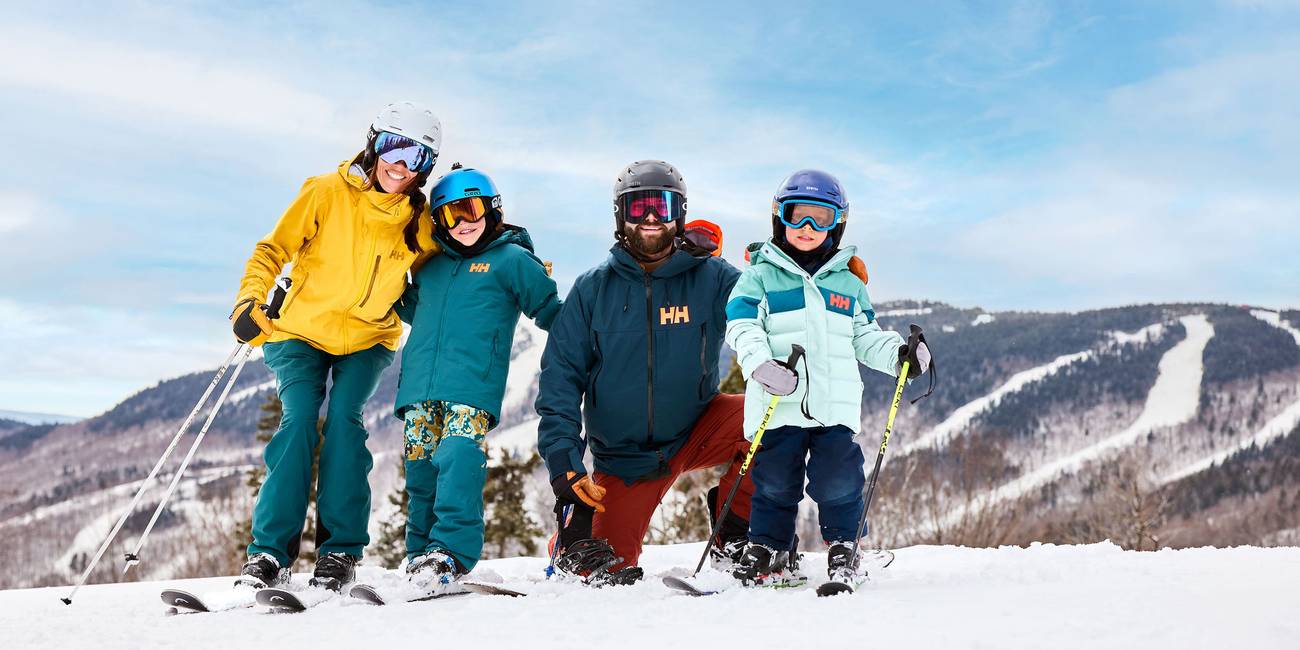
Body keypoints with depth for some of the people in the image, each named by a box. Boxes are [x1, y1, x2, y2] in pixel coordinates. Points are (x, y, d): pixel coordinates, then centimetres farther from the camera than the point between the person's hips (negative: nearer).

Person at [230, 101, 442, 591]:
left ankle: (341, 550, -11)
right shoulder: (328, 193, -11)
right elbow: (271, 251, -3)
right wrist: (250, 302, -20)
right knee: (299, 422, -19)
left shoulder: (420, 221, -3)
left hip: (367, 339, 1)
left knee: (343, 419, -20)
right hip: (301, 331, -1)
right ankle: (269, 552, -12)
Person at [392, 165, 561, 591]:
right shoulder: (431, 266, 22)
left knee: (459, 461, -23)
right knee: (421, 473, 3)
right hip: (418, 388, 5)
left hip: (472, 388, -5)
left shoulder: (513, 260, 8)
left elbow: (551, 313, 10)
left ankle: (452, 551, -30)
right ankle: (420, 555, 12)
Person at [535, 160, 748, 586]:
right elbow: (561, 375, -7)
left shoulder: (712, 278, -6)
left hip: (695, 433, 0)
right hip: (623, 453, 0)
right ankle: (574, 530, 33)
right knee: (605, 572, -5)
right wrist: (563, 459, -17)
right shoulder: (592, 289, -5)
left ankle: (734, 542, -6)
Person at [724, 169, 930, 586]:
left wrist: (899, 354, 3)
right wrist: (760, 363, -22)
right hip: (778, 403, -2)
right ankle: (770, 550, 19)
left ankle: (843, 546, 16)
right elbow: (741, 325, -4)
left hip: (835, 402, 2)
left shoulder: (848, 282, 19)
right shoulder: (761, 275, 7)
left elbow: (866, 337, 21)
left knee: (838, 478, -6)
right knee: (775, 481, 1)